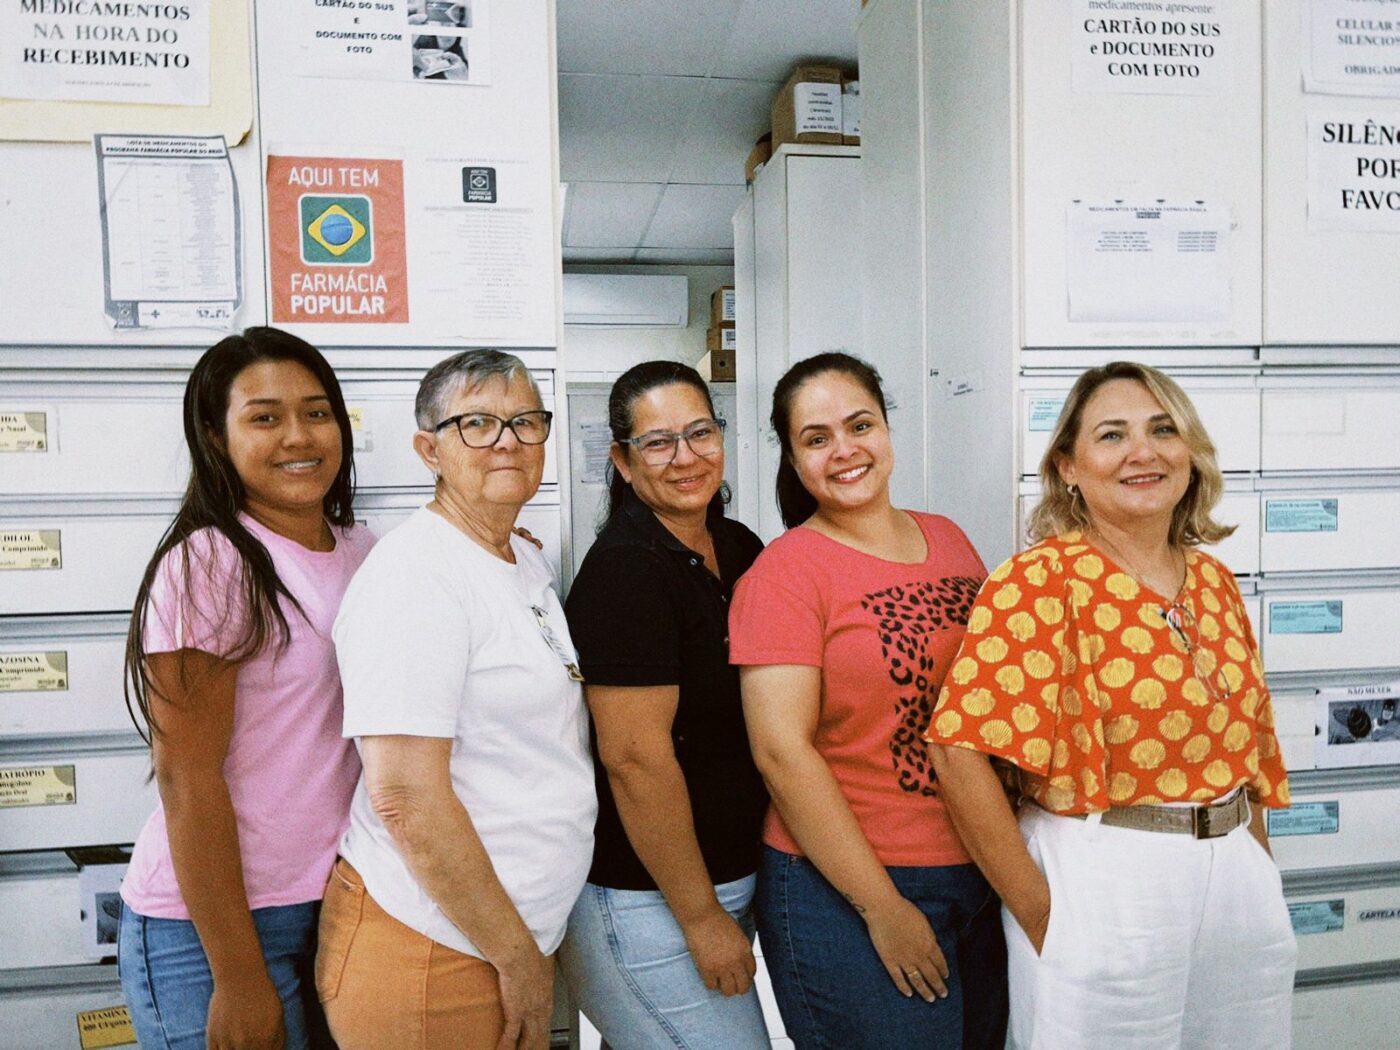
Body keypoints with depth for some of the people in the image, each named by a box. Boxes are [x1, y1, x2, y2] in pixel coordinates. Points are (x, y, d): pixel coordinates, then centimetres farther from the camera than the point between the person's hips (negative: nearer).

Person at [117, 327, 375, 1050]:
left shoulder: (362, 551, 3)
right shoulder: (207, 566, -16)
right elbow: (187, 781, -17)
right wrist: (239, 978, -15)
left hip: (344, 906, 6)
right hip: (213, 927, -6)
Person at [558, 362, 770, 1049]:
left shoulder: (742, 549, 5)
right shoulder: (623, 567, -19)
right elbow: (635, 757, -22)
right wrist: (702, 916, -16)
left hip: (732, 875, 7)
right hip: (647, 904, -7)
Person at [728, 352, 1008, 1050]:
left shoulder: (948, 539, 6)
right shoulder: (786, 570, -13)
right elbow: (782, 751, -18)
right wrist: (884, 908, -16)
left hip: (985, 876, 6)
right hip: (844, 891, -6)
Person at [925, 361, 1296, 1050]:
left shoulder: (1213, 580, 6)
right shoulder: (1042, 581, -15)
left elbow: (1248, 743, 15)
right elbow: (961, 750, -23)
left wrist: (1259, 872, 12)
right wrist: (1039, 914, -17)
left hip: (1239, 884, 7)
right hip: (1101, 886, -6)